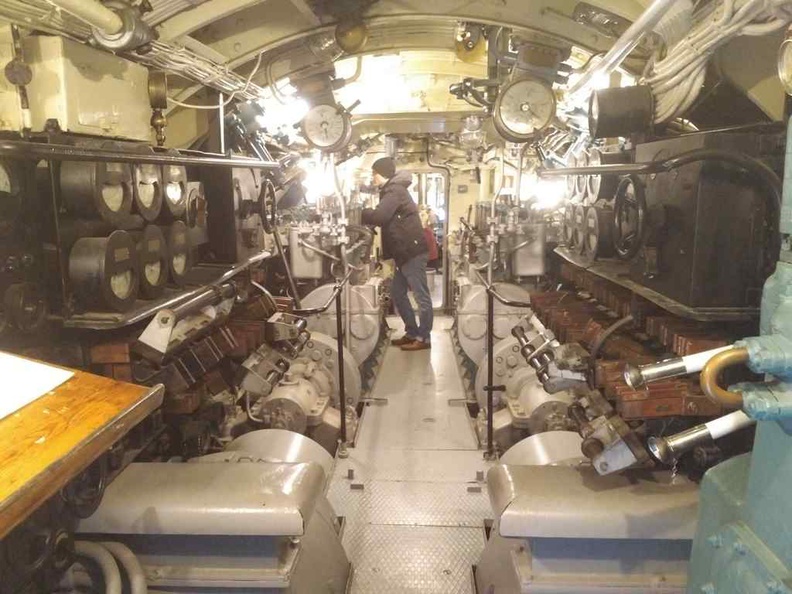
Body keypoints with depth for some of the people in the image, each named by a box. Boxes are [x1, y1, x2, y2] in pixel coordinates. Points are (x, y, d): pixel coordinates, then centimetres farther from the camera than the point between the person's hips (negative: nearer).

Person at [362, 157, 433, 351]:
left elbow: (379, 217, -25)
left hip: (412, 251, -11)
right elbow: (386, 219, 19)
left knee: (421, 296, -4)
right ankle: (412, 333, 22)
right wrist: (366, 214, 7)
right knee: (397, 292, 15)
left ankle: (424, 338, 1)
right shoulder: (393, 190, 22)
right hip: (405, 252, 11)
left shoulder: (394, 191, -12)